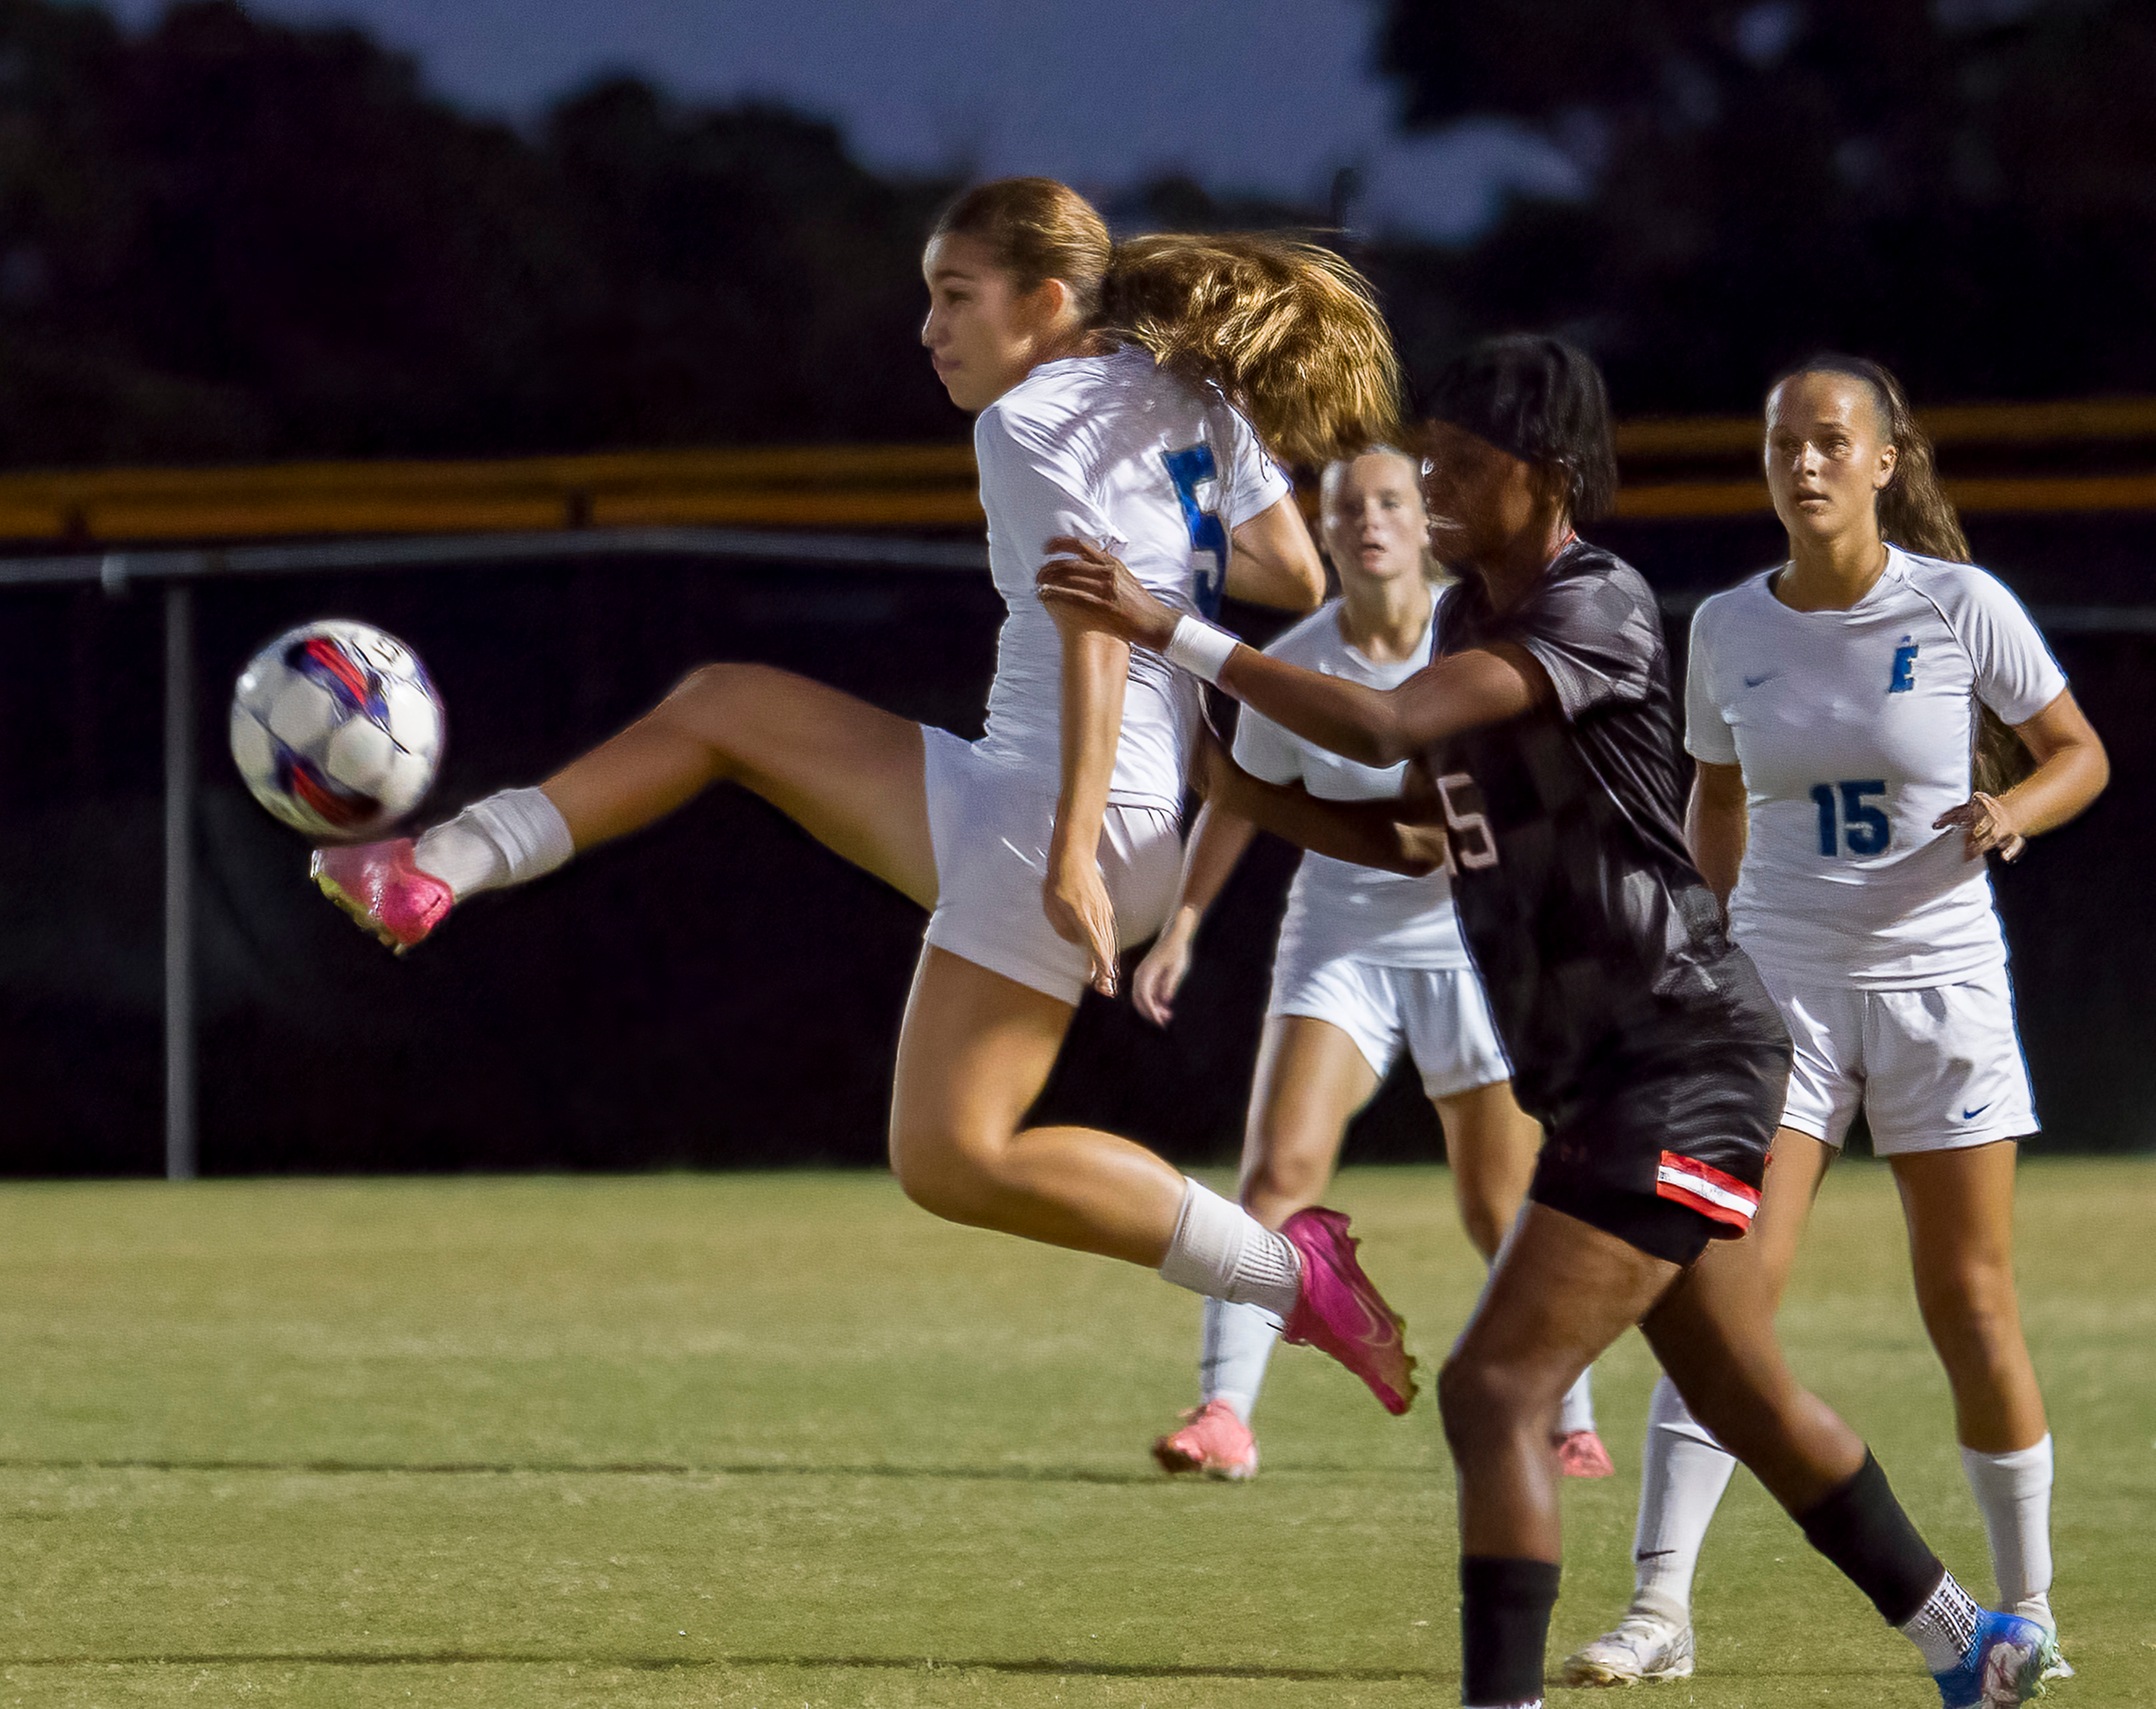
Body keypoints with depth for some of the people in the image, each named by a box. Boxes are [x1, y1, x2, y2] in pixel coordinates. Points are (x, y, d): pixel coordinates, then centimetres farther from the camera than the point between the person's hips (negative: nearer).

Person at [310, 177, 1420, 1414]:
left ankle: (1291, 1270, -11)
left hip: (1058, 804, -10)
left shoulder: (1034, 420, -12)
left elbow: (1097, 631, -22)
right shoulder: (1192, 398, 12)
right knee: (721, 707, 17)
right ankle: (439, 874, 17)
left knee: (951, 1161, -15)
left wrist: (1074, 856, -27)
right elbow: (1300, 578, 12)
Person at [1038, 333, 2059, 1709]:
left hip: (1681, 1057, -10)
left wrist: (1168, 630, -34)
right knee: (1747, 1400, 21)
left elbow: (1386, 726, -32)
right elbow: (1425, 836, 17)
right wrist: (1244, 794, 1)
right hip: (1603, 1075, 10)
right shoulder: (1474, 615, 11)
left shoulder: (1597, 607, -18)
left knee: (1496, 1392, -18)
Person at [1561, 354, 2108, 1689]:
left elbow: (2079, 753, 3)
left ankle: (2027, 1604, 17)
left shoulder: (1963, 607, -7)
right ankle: (1661, 1605, -13)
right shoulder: (1728, 628, 1)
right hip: (1782, 979, 2)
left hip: (1940, 977, -2)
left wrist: (2015, 812, -18)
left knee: (1970, 1301, 3)